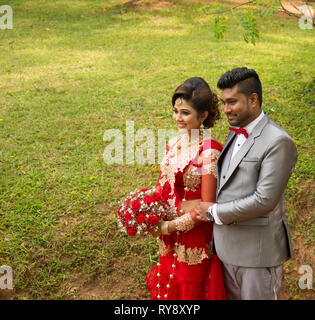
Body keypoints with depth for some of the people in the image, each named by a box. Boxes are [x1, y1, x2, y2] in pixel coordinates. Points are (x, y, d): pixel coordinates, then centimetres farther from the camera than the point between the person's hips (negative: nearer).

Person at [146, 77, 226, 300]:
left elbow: (207, 206, -21)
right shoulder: (175, 143, -1)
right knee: (169, 285, 24)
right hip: (170, 235, 7)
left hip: (195, 233, -6)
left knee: (191, 289, 16)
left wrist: (170, 226, -16)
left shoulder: (209, 151, -23)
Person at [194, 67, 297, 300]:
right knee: (232, 296, 21)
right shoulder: (235, 133, 9)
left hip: (259, 251, -8)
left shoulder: (278, 142, -19)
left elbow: (264, 200, -23)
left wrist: (215, 212, -15)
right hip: (229, 246, 8)